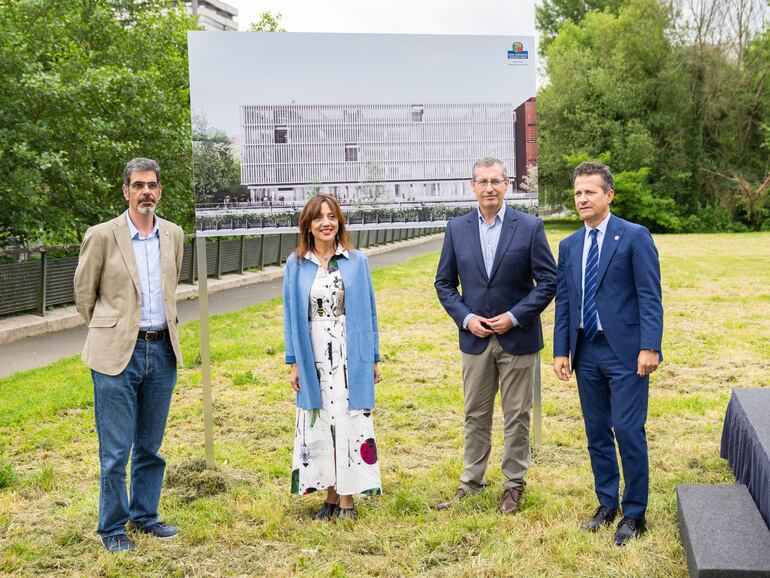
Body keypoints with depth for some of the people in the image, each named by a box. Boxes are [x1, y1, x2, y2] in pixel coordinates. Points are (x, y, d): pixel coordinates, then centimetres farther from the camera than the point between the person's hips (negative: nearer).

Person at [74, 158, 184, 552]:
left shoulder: (174, 235, 7)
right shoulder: (102, 236, -7)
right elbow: (83, 293, 5)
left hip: (162, 351, 4)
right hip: (117, 354, -4)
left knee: (150, 445, 14)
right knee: (115, 450, 1)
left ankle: (144, 515, 29)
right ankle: (112, 527, 16)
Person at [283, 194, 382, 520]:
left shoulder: (357, 262, 3)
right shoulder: (296, 265, 5)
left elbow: (368, 311, 6)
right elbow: (291, 315, 7)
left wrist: (374, 358, 4)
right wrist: (293, 363, 3)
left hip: (350, 357, -1)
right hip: (313, 359, 1)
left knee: (348, 423, -1)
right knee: (319, 425, 6)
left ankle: (347, 499, 7)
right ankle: (331, 497, 18)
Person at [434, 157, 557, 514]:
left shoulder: (530, 227, -5)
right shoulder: (456, 229, 3)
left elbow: (548, 281, -5)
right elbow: (444, 282, 7)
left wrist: (515, 317, -12)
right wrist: (465, 317, -7)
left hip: (517, 337, -2)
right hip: (475, 337, 2)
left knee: (516, 416, 7)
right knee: (475, 416, 12)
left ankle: (514, 485, 20)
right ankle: (471, 482, 23)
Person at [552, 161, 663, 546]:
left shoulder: (634, 237, -4)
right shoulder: (569, 246, 12)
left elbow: (650, 296, -9)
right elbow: (563, 301, 14)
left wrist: (649, 347, -16)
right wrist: (561, 350, 7)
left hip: (625, 352, -5)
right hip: (586, 353, 6)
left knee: (628, 431, -5)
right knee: (596, 433, 12)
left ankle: (634, 513, 8)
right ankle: (606, 504, 25)